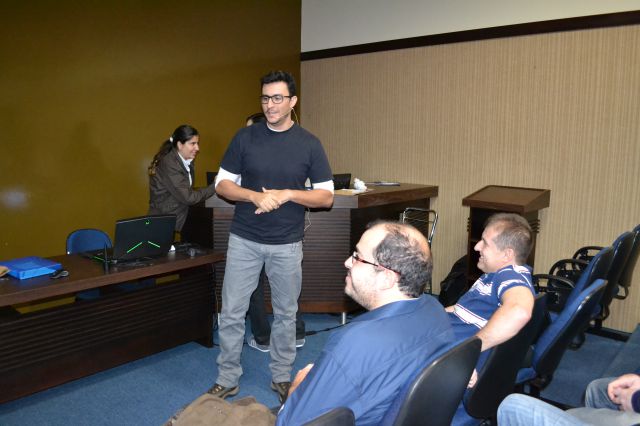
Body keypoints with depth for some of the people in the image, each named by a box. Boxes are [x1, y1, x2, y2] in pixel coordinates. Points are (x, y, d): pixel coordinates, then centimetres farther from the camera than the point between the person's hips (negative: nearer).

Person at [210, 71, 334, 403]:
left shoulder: (309, 144, -2)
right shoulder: (245, 138, 0)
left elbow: (326, 197, -2)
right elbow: (222, 184, 1)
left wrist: (287, 194, -18)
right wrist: (256, 196, -17)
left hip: (287, 244, 0)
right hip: (244, 240, 1)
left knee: (285, 313, 12)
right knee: (231, 312, 5)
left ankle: (282, 377, 31)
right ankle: (227, 379, 23)